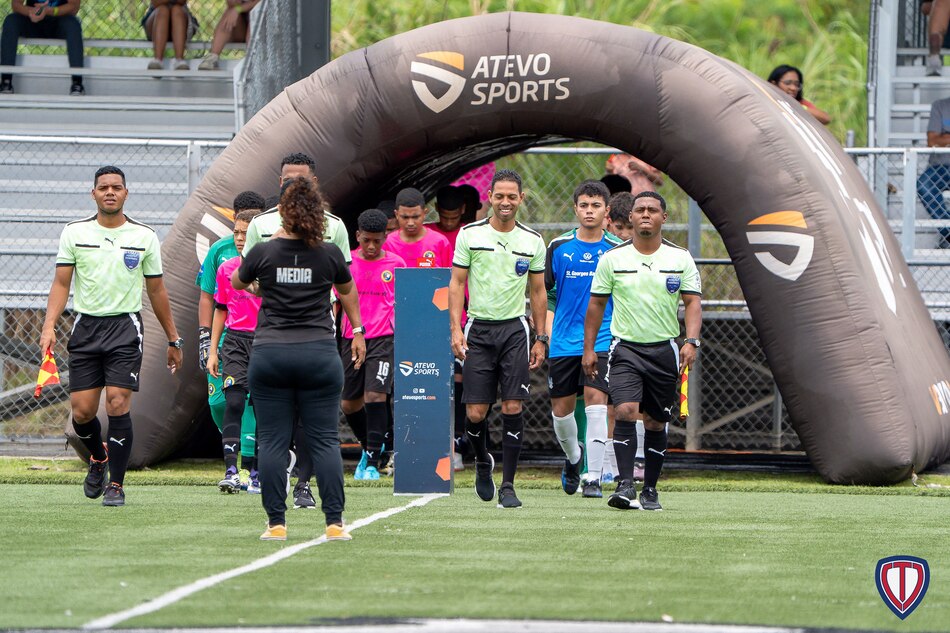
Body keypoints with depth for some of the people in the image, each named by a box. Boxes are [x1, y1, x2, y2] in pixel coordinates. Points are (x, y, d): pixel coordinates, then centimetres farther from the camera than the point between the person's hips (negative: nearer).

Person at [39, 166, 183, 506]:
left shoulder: (144, 237, 4)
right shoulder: (74, 232, 4)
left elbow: (156, 290, 11)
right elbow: (61, 283, 3)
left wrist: (173, 340, 14)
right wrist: (49, 326, -12)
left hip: (125, 327, -1)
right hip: (85, 326, 1)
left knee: (118, 404, -13)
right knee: (82, 411, -1)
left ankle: (116, 484, -3)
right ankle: (98, 458, 31)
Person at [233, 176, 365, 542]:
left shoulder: (262, 253, -3)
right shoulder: (329, 255, 0)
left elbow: (237, 283, 19)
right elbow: (348, 291, 20)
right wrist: (357, 330, 38)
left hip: (270, 353, 0)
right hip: (319, 353, 0)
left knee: (272, 440, 4)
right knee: (325, 440, 3)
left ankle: (276, 523, 2)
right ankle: (334, 522, -1)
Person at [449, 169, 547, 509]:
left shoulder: (533, 241, 5)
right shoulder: (470, 234, 1)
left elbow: (538, 292, 13)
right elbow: (456, 283, 3)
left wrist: (540, 339, 10)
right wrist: (456, 328, -7)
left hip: (515, 329, 1)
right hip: (478, 328, -1)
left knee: (513, 408, -8)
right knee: (475, 412, -3)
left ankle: (508, 485, -1)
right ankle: (483, 462, 27)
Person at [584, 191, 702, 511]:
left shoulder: (680, 258, 2)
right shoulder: (612, 259, 2)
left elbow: (692, 302, 1)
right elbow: (596, 304, 9)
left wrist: (691, 341, -14)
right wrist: (588, 348, 6)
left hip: (665, 350, 1)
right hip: (625, 348, -1)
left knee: (656, 423, 6)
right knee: (625, 412, -19)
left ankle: (650, 490, 18)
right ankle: (626, 485, -21)